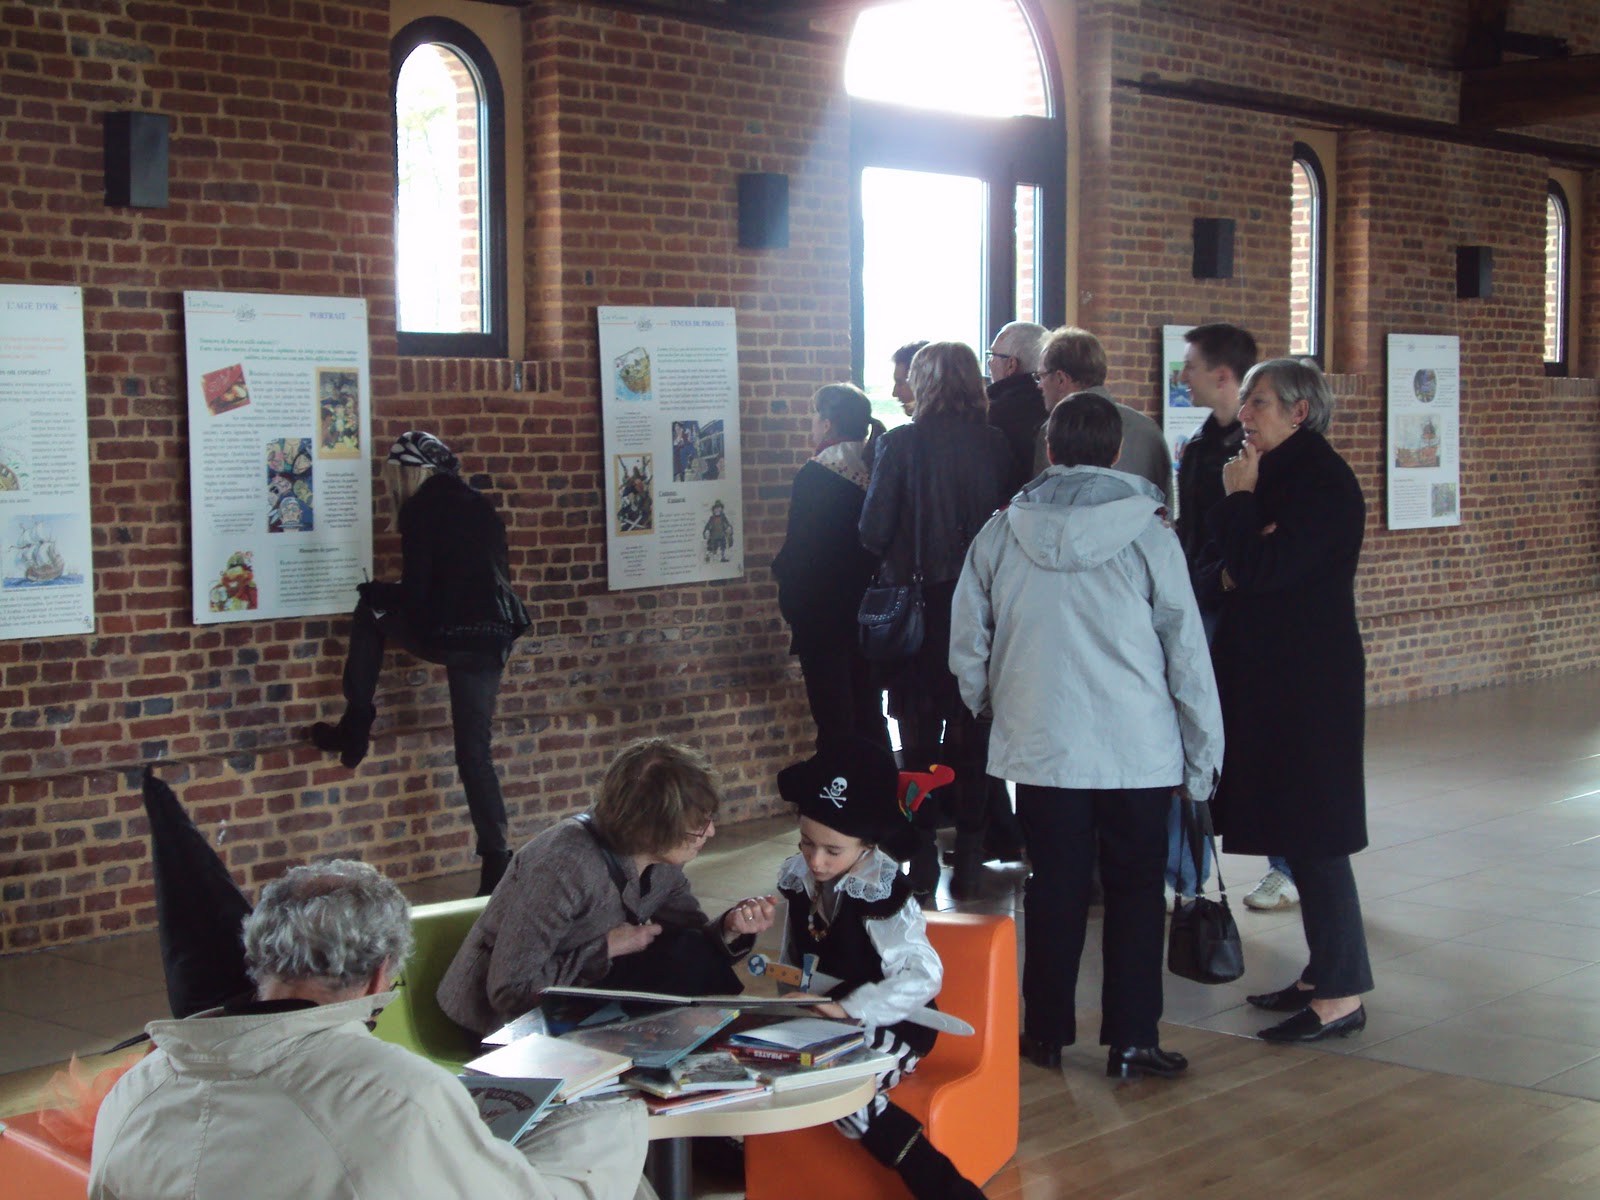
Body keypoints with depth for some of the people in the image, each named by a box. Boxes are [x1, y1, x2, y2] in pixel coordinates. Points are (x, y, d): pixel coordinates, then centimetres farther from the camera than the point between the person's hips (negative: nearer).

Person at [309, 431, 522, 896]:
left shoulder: (422, 510, -4)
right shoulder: (480, 506, 17)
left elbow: (416, 594, -9)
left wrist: (374, 592, 12)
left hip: (447, 635, -6)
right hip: (492, 641, 6)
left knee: (371, 610, 21)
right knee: (474, 751, 11)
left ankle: (356, 726, 19)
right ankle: (496, 859, 5)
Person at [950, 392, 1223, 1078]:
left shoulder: (1002, 533, 0)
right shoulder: (1146, 532, -6)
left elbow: (968, 645, 7)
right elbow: (1187, 649, -3)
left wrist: (991, 709, 25)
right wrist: (1202, 753, 4)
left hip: (1041, 745, 2)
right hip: (1139, 750, -2)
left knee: (1054, 888, 13)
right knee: (1135, 891, 9)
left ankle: (1047, 1033, 21)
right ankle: (1131, 1040, 10)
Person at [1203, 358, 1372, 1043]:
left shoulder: (1324, 481, -14)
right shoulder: (1276, 475, 15)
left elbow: (1265, 569, -22)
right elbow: (1216, 570, 13)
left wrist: (1238, 499, -9)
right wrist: (1227, 574, -10)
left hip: (1310, 683, -9)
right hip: (1267, 677, 9)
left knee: (1312, 833, -6)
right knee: (1293, 829, 12)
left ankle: (1342, 995, 0)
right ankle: (1324, 975, 21)